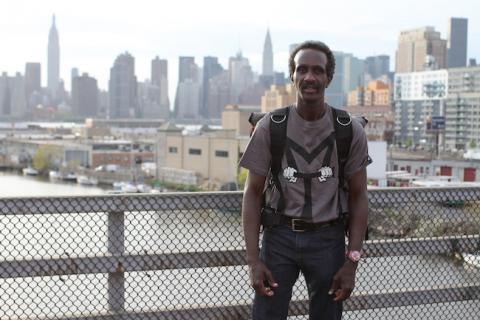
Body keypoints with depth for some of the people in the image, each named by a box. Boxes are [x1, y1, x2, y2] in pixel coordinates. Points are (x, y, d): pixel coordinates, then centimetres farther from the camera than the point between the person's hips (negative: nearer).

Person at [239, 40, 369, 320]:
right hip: (279, 235, 0)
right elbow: (253, 194, -1)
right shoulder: (270, 127, -3)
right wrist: (254, 260, -8)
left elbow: (358, 196, 2)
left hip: (328, 238, 1)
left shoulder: (351, 131, -2)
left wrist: (352, 263, -4)